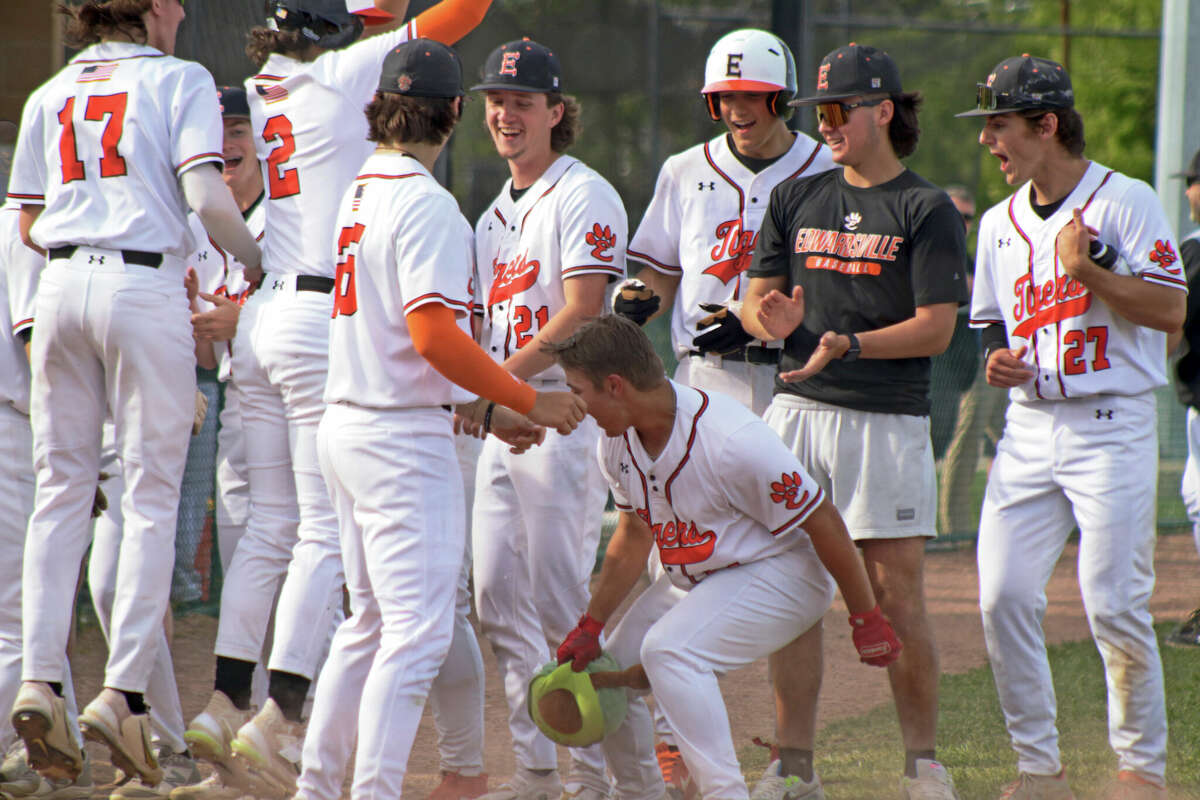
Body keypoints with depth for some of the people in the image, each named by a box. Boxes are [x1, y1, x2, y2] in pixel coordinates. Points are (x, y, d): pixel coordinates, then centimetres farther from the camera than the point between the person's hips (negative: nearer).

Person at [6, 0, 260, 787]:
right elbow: (207, 197, -11)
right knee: (152, 493, -1)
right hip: (144, 287, -5)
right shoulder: (179, 80, 2)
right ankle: (123, 692, -9)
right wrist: (259, 261, 6)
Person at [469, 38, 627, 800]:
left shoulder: (584, 196, -7)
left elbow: (580, 314, -17)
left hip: (563, 411, -9)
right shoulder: (497, 214, 19)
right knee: (500, 596, 5)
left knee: (562, 599, -9)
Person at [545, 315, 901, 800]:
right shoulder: (617, 442, -7)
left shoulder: (732, 441, -31)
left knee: (668, 650, -30)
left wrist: (866, 619, -15)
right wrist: (590, 627, 7)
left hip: (779, 575, -8)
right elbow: (634, 535, 11)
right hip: (694, 579, 8)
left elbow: (823, 524, -22)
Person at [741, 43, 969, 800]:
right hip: (798, 410, 4)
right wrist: (772, 319, -12)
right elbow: (755, 298, 12)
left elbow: (935, 328, -8)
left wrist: (849, 345, -21)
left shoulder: (928, 210, -1)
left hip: (888, 420, -4)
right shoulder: (797, 199, 13)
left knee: (897, 596, -5)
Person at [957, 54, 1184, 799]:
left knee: (1114, 604, -9)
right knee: (1004, 597, -3)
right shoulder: (1000, 223, 15)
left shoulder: (1125, 201, -5)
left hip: (1112, 427, -6)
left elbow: (1170, 310, -13)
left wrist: (1087, 271, -22)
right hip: (1030, 426, 6)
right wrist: (997, 361, 3)